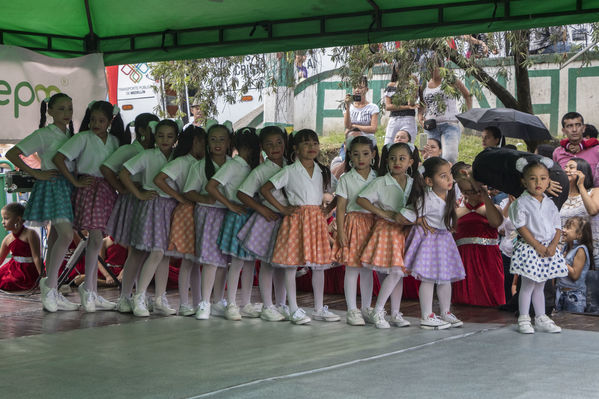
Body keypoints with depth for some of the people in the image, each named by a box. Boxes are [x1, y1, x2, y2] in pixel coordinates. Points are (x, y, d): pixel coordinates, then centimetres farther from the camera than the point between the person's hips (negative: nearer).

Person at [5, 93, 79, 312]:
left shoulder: (71, 136, 15)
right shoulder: (43, 135, -6)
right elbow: (12, 154, -10)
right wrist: (37, 174, -13)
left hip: (68, 187, 7)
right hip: (52, 186, -7)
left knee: (56, 239, 7)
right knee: (66, 236, -21)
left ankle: (51, 293, 10)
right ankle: (49, 283, -9)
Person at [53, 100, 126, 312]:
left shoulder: (115, 141, 12)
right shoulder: (83, 138, -4)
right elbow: (58, 158, -11)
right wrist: (75, 182, -11)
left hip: (108, 190, 5)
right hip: (89, 189, -5)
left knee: (95, 241, 7)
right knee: (96, 239, -15)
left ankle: (93, 294, 9)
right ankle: (87, 286, -2)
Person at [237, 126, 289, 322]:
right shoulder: (260, 171, -7)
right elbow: (242, 194, -7)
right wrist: (263, 210, -11)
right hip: (268, 219, -4)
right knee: (267, 265, 1)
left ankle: (281, 305, 22)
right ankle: (267, 307, 8)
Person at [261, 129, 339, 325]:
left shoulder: (323, 172, 11)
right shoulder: (289, 171, -2)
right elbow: (265, 189, -1)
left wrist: (327, 209, 6)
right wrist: (282, 209, -5)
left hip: (317, 220, 4)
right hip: (296, 219, -4)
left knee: (319, 265, 6)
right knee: (291, 264, -4)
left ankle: (319, 309, 15)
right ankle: (294, 310, 3)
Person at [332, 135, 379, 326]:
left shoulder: (377, 178, 7)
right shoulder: (346, 179, -1)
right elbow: (341, 207, -3)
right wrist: (340, 231, -10)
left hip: (372, 224, 3)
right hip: (353, 222, -3)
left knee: (367, 268, 9)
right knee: (352, 268, -3)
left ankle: (366, 308, 18)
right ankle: (352, 310, 4)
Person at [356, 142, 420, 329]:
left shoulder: (414, 184, 6)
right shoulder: (380, 183, -7)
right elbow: (361, 199, -12)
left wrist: (414, 218, -10)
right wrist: (384, 213, -17)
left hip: (404, 231, 5)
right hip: (386, 229, -5)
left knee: (399, 272, 7)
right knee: (395, 272, -14)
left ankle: (395, 313, 15)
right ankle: (377, 311, -5)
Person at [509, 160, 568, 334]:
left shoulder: (550, 204, 8)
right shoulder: (521, 203, -8)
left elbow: (558, 228, 9)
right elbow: (522, 228, -13)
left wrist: (553, 246, -8)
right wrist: (538, 246, -16)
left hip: (548, 249, 5)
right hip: (529, 247, -5)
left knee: (539, 285, 13)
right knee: (528, 285, -2)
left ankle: (541, 318, 19)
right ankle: (523, 320, 6)